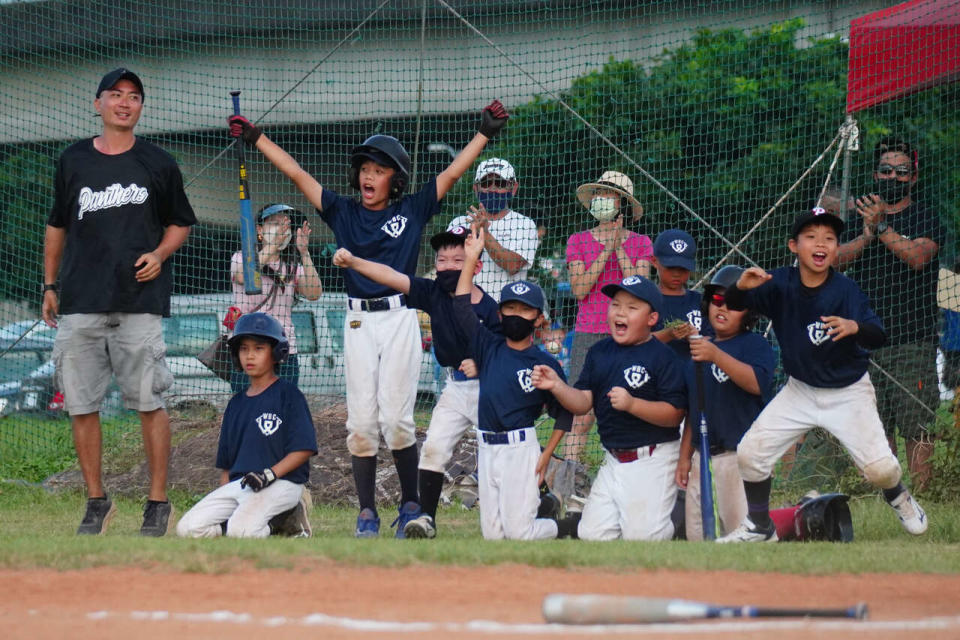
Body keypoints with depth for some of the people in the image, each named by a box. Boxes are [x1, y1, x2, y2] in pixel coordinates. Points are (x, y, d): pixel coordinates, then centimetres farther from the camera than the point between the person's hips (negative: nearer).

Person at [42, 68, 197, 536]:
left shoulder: (158, 164, 6)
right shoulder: (73, 162, 10)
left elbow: (179, 224, 14)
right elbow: (57, 225, 19)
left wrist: (159, 255, -5)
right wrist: (49, 286, 16)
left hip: (139, 301, -2)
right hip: (80, 304, 2)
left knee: (149, 402, -5)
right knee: (81, 405, 1)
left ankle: (158, 502, 3)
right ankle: (96, 502, 11)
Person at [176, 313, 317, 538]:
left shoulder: (288, 393, 0)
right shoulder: (237, 403, 20)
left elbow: (304, 448, -8)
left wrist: (270, 473, -19)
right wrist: (219, 500, 7)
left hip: (282, 483, -7)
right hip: (238, 484, 7)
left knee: (241, 531, -33)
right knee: (188, 529, -11)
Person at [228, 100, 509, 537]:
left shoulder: (411, 211, 6)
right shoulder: (343, 213, 11)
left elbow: (452, 174, 3)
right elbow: (296, 174, 10)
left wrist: (485, 133, -3)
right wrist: (256, 138, 9)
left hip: (400, 319, -2)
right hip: (358, 322, 2)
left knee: (395, 418, -6)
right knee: (361, 421, -1)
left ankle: (411, 505, 9)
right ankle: (367, 513, 4)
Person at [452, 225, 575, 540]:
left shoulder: (545, 364, -2)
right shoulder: (489, 347, 8)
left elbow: (564, 413, 2)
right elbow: (462, 307, 1)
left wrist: (546, 455, -7)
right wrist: (471, 259, -4)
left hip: (521, 449, -5)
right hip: (487, 450, 5)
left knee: (519, 533, -9)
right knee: (492, 535, 8)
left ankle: (555, 527, 23)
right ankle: (541, 509, 35)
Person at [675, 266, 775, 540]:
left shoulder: (756, 345, -3)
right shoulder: (699, 349, 17)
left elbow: (757, 383, -24)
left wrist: (716, 356, -33)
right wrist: (685, 455, 16)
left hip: (741, 457, -7)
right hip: (703, 456, 7)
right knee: (696, 534, 6)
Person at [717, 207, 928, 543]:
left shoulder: (846, 289, -20)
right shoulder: (780, 284, -12)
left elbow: (878, 336, -29)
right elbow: (731, 304, -16)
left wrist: (854, 327, -52)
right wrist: (741, 286, -39)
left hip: (848, 392, -3)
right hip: (800, 390, 3)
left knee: (879, 467, -14)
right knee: (749, 452, -7)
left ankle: (897, 496, 24)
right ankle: (760, 527, 16)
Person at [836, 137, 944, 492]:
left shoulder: (925, 219, 4)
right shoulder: (861, 215, 16)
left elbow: (918, 256, -14)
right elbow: (837, 258, 2)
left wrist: (883, 228, -23)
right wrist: (866, 236, -14)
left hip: (913, 340, -4)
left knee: (915, 423, -9)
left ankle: (920, 491, -8)